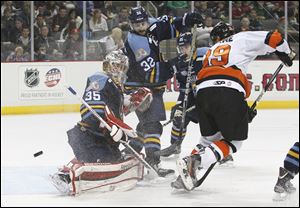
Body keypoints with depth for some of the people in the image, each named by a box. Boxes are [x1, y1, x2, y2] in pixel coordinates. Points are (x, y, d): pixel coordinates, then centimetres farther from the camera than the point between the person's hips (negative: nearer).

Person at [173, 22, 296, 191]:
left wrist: (245, 110, 33)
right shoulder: (243, 38, 22)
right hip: (229, 93, -5)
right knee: (234, 141, 7)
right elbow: (273, 38, 13)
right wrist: (288, 55, 33)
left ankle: (187, 174, 10)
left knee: (210, 137, 24)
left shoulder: (211, 52, 36)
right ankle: (196, 162, -14)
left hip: (203, 90, 5)